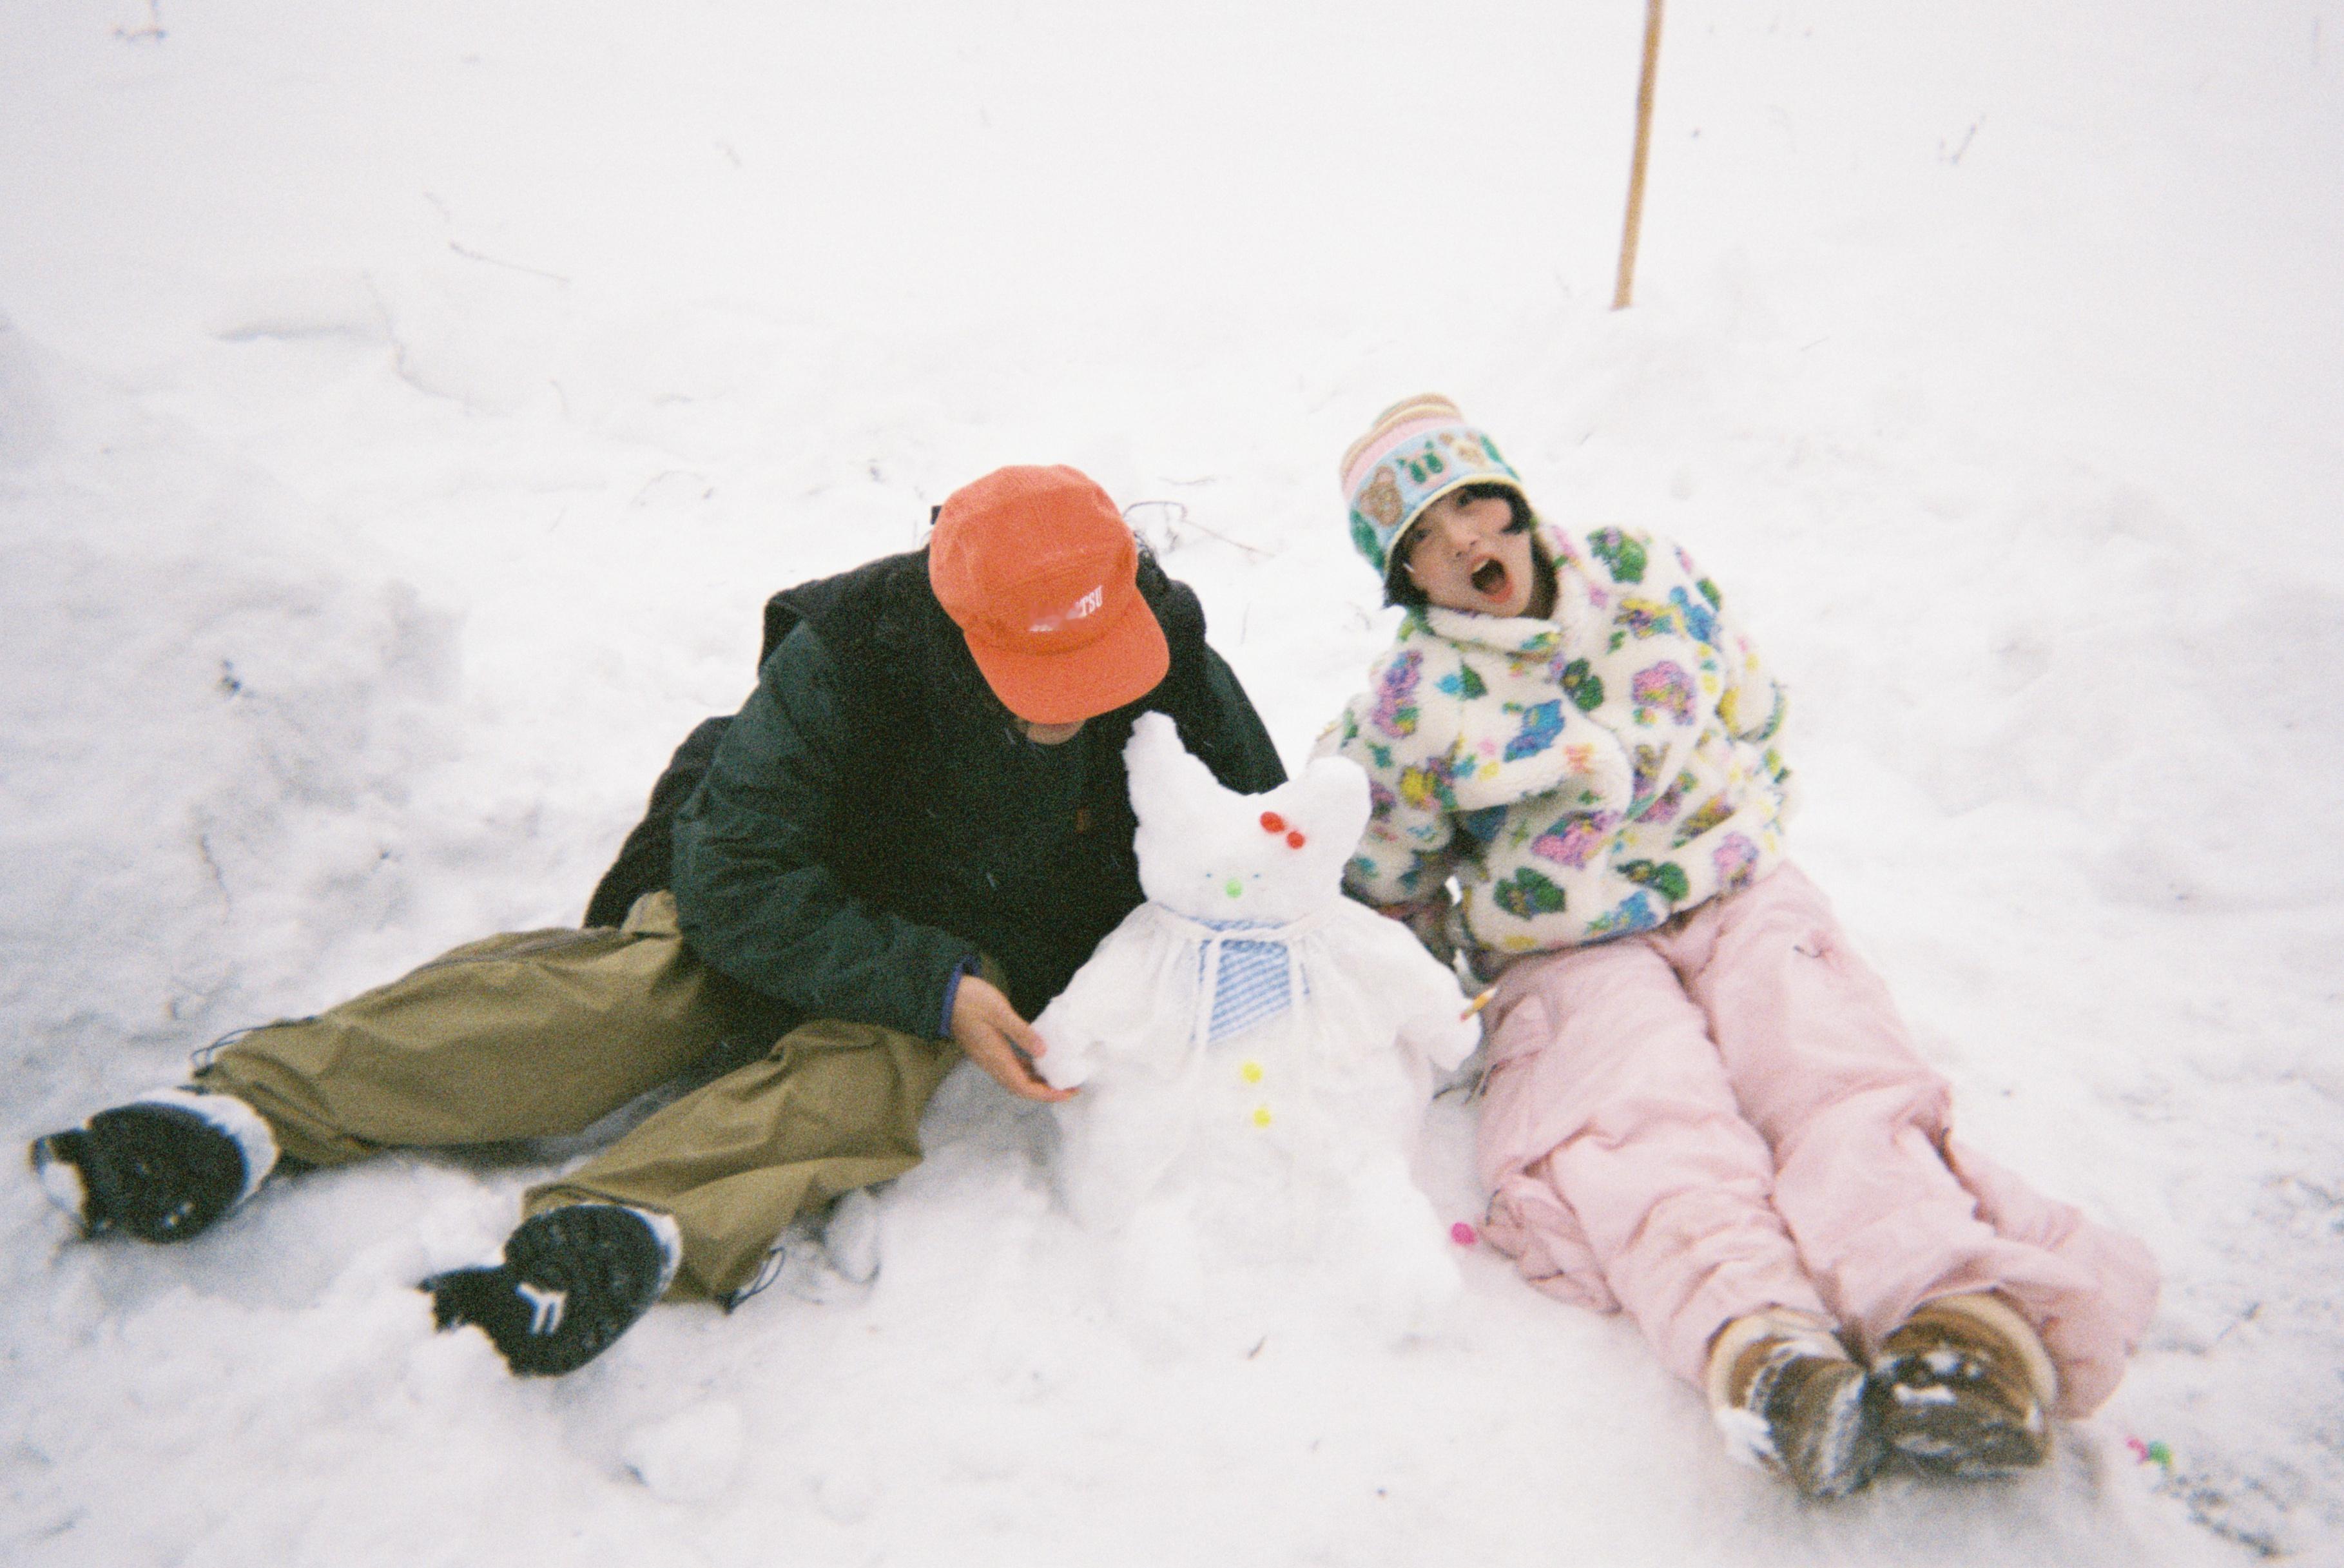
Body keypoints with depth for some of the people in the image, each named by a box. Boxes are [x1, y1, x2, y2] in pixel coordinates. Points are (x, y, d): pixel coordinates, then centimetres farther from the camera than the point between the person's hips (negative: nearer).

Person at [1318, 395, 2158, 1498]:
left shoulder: (1648, 579, 8)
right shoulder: (1416, 697, 0)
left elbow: (1753, 717, 21)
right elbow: (1380, 880, 10)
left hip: (1734, 899, 3)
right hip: (1568, 956, -2)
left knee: (1832, 1075, -28)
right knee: (1642, 1115, -34)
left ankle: (1971, 1324, -51)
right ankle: (1764, 1349, -60)